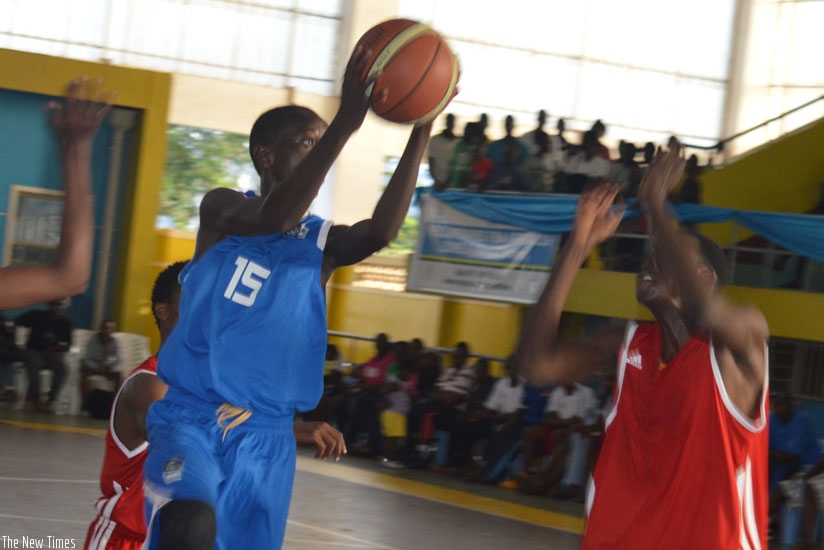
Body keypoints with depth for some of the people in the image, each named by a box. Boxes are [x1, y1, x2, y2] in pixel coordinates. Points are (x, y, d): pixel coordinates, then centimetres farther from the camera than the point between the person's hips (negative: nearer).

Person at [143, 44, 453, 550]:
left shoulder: (321, 243, 9)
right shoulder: (222, 209, -1)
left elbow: (381, 232, -15)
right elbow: (274, 218, -25)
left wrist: (420, 133, -26)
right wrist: (345, 123, -36)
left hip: (266, 437, 5)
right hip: (190, 417, -4)